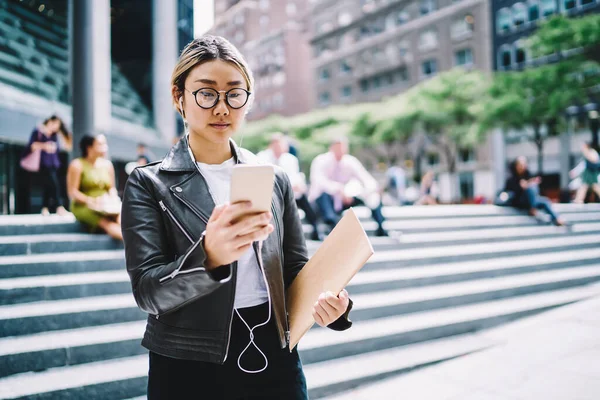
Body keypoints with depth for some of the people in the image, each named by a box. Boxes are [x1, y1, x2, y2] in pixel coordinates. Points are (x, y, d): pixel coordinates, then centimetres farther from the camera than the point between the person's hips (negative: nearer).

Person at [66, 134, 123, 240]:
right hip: (84, 206, -5)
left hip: (106, 206, 5)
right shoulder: (77, 165, -2)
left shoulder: (107, 164, 13)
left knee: (121, 218, -31)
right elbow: (72, 192, -6)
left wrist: (114, 199, -7)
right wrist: (90, 201, -21)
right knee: (107, 222, -35)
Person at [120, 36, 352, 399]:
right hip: (190, 369, -2)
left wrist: (326, 299, -14)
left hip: (275, 361, 3)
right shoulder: (149, 183, -5)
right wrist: (208, 256, -32)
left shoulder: (275, 179, 4)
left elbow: (296, 270, 8)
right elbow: (148, 292, -13)